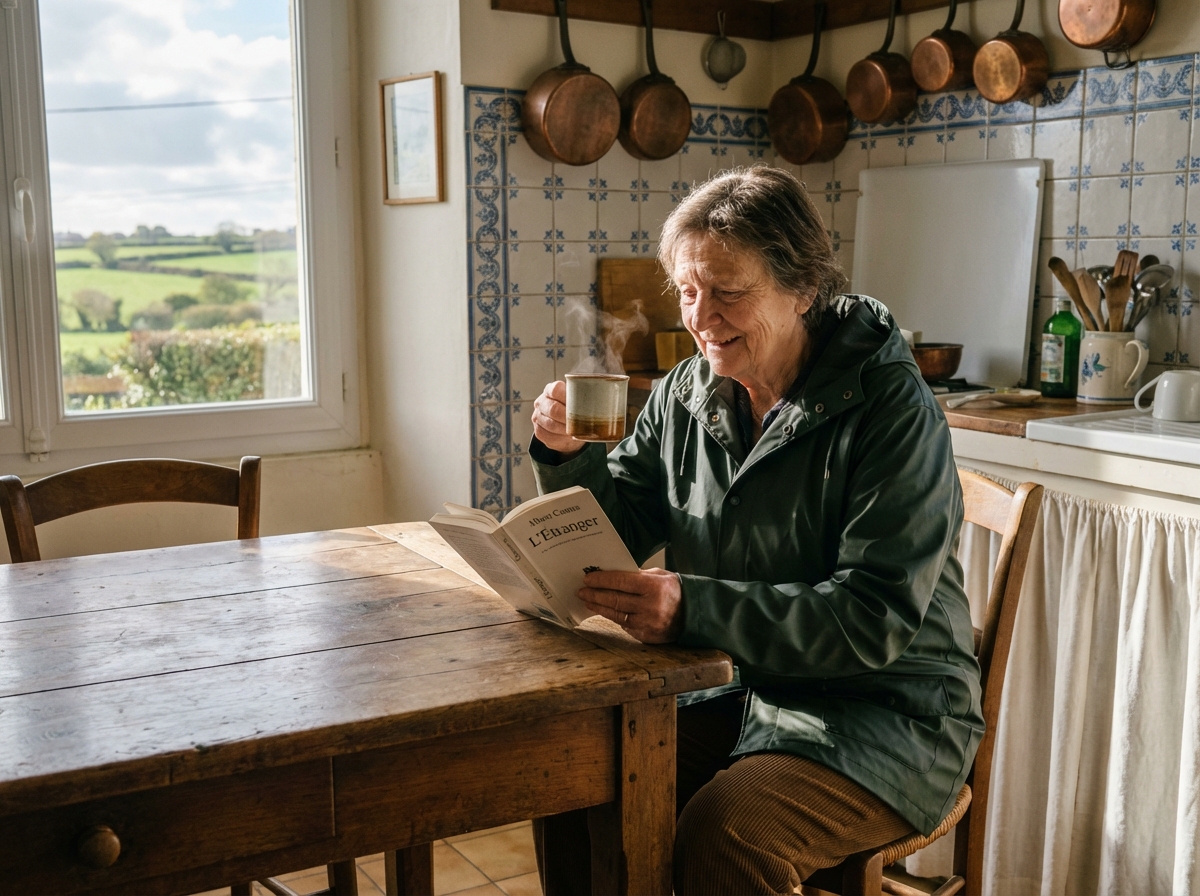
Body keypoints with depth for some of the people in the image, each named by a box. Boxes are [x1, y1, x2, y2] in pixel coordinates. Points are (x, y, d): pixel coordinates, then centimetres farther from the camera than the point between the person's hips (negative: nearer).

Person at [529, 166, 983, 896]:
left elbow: (877, 620, -24)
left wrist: (694, 609, -35)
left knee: (723, 834, -30)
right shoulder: (688, 394, 3)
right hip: (746, 694, 6)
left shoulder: (892, 409, -16)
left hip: (887, 713, -5)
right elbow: (622, 529, 12)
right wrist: (568, 455, -9)